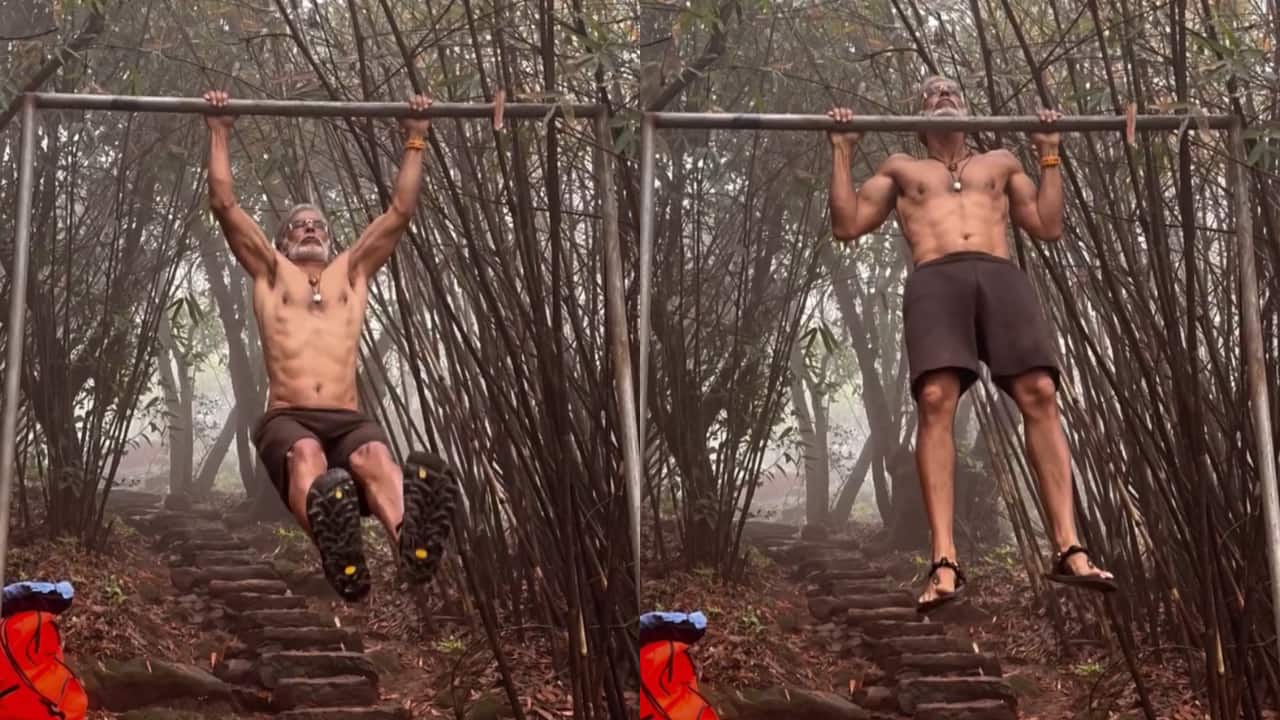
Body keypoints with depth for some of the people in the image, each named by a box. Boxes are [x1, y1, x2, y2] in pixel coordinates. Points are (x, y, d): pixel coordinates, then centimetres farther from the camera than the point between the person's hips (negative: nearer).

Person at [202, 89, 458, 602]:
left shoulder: (351, 272, 29)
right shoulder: (270, 272, 25)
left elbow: (401, 211, 28)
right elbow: (224, 204, 19)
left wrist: (415, 141, 29)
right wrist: (219, 134, 21)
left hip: (348, 420, 2)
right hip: (288, 420, -1)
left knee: (376, 457, -37)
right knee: (306, 454, -40)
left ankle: (410, 541, -71)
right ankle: (339, 556, -72)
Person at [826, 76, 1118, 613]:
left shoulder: (1000, 162, 34)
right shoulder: (900, 167, 31)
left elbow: (1049, 226, 25)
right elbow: (846, 225, 21)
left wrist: (1049, 155, 25)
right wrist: (842, 152, 19)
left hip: (1001, 276, 2)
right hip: (935, 280, -2)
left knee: (1039, 395, -20)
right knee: (936, 400, -25)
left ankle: (1068, 548, -24)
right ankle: (944, 560, -32)